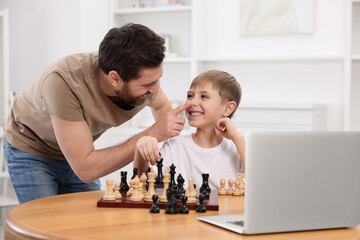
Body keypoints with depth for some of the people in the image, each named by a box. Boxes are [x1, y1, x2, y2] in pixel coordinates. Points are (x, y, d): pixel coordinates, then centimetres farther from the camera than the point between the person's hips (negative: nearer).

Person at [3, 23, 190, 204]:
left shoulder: (145, 77, -23)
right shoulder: (63, 81, -40)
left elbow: (161, 105, 5)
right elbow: (85, 170, -39)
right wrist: (151, 135, -40)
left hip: (79, 153, 5)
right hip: (31, 150, -4)